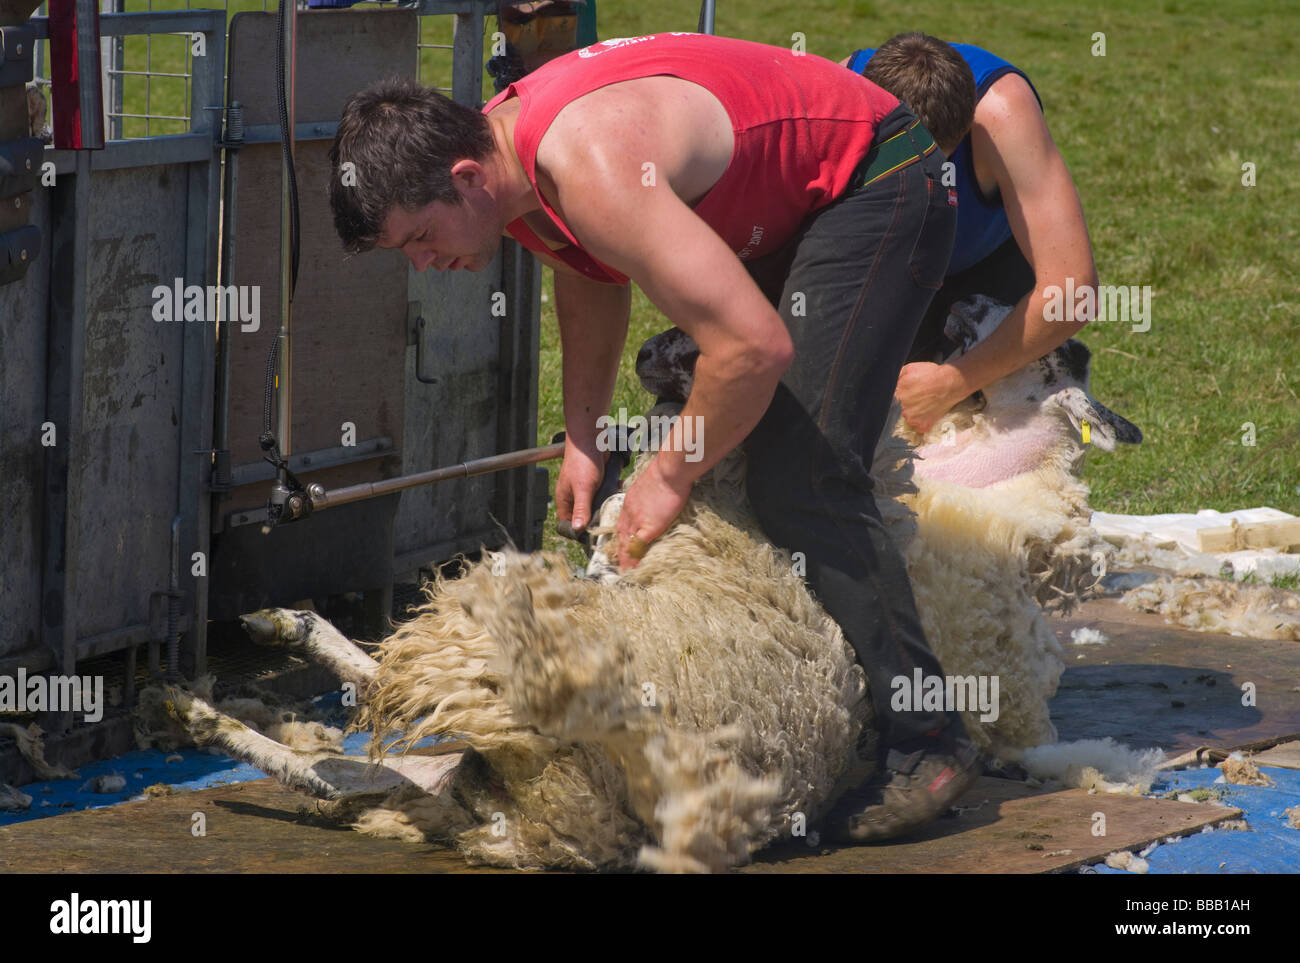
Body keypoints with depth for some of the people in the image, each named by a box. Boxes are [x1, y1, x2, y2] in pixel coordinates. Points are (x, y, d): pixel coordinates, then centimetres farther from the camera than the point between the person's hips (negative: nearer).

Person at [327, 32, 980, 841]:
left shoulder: (590, 169, -35)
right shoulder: (497, 143, -5)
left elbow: (758, 345, -37)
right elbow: (591, 285, 17)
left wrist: (670, 477, -23)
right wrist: (583, 439, 8)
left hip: (877, 187, -10)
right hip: (786, 206, 10)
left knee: (801, 475, -18)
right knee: (729, 447, 9)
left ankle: (925, 744, -16)